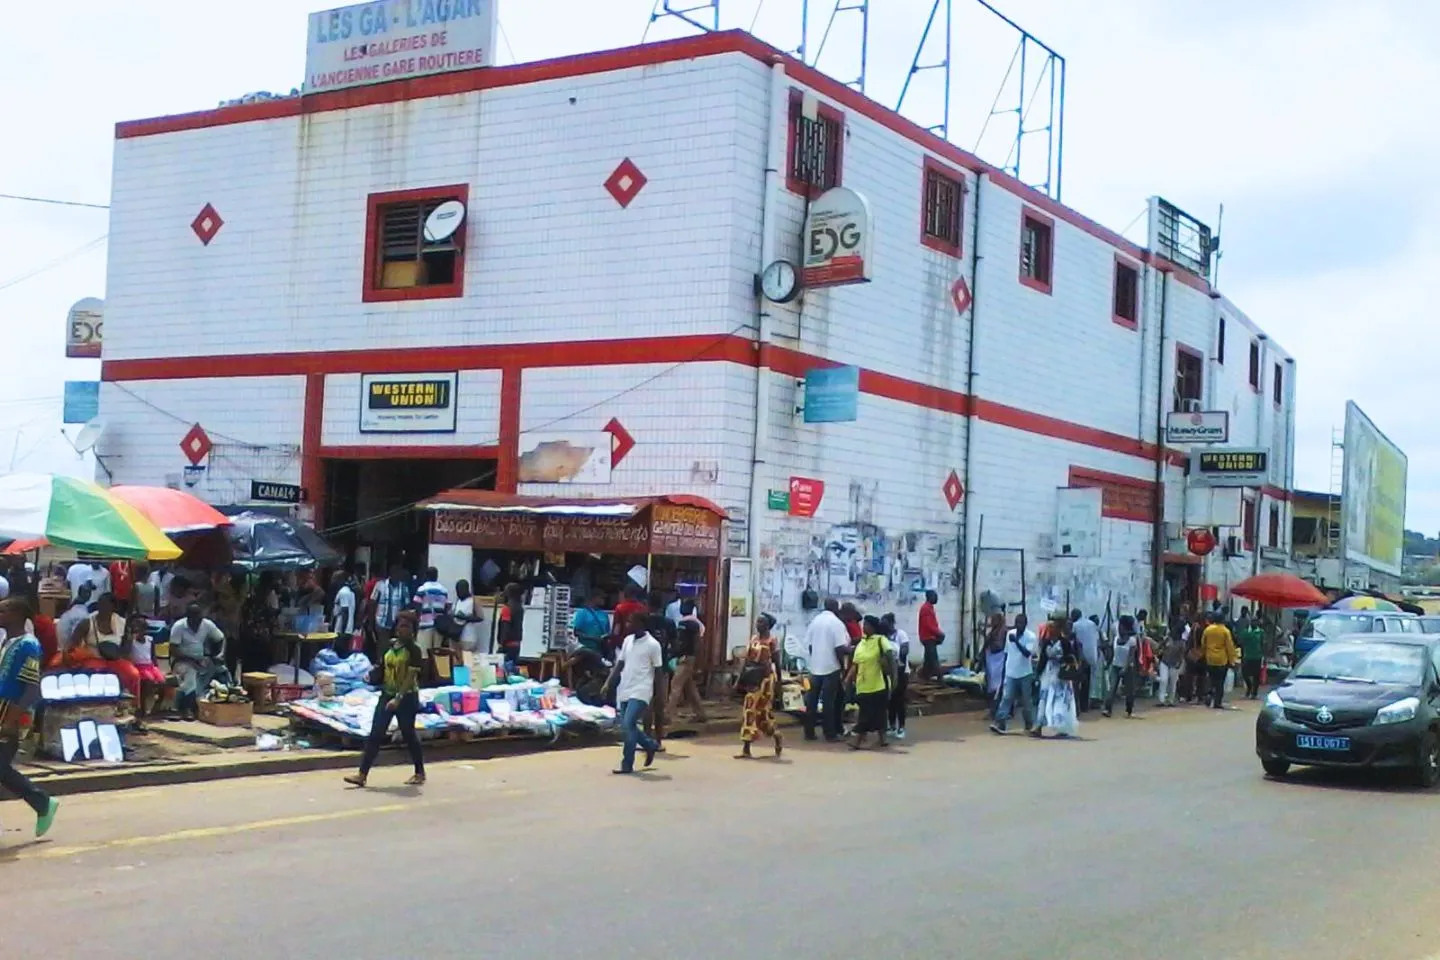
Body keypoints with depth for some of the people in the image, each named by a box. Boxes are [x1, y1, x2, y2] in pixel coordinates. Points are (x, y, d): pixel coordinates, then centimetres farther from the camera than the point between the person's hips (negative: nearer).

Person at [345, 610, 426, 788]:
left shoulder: (414, 650, -13)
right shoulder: (391, 645, 7)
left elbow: (411, 677, -19)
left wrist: (398, 698, -26)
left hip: (406, 697, -6)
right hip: (387, 694, 6)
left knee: (408, 735, 5)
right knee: (375, 734, 0)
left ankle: (420, 773, 22)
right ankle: (362, 774, -2)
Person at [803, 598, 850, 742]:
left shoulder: (814, 621, 6)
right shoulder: (837, 623, -11)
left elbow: (808, 644, 7)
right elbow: (840, 648, -18)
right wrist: (847, 649, 1)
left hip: (815, 666, 5)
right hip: (831, 667, -5)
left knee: (812, 700, 9)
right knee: (829, 701, -1)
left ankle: (809, 732, 12)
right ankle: (830, 734, 2)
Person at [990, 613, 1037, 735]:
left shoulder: (1031, 636, -10)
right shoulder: (1010, 634, 4)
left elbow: (1027, 654, -23)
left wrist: (1016, 641, -30)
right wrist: (1003, 669, 14)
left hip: (1025, 674, -3)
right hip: (1011, 673, 3)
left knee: (1026, 701, 7)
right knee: (1006, 698, -7)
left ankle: (1029, 725, 20)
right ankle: (1000, 723, -13)